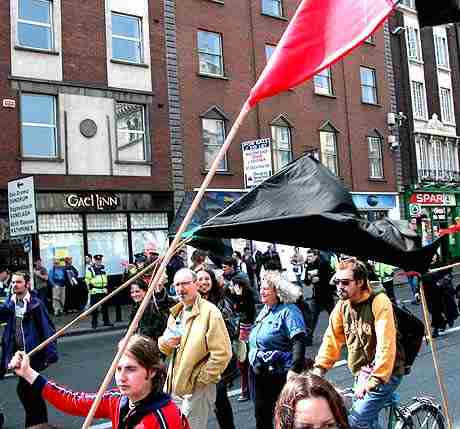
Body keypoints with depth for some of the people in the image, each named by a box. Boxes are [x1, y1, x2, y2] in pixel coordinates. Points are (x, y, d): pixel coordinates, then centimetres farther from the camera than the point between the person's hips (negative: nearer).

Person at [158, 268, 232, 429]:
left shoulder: (209, 312, -16)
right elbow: (165, 349, 17)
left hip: (198, 388, -8)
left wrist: (201, 379, -15)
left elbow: (222, 354, -20)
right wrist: (165, 342, -6)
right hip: (177, 384, 8)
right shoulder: (176, 313, 9)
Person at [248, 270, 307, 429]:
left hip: (278, 374, -8)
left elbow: (298, 342, -23)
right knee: (261, 415, 16)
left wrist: (294, 369, -31)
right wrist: (252, 365, 21)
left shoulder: (288, 311, -13)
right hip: (257, 373, 8)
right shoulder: (264, 311, 12)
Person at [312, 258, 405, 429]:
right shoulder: (342, 305, 1)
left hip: (385, 373, -6)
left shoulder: (379, 302, -19)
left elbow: (386, 345, -26)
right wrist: (319, 367, -8)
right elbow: (332, 338, 2)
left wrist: (373, 381, -30)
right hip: (361, 374, 6)